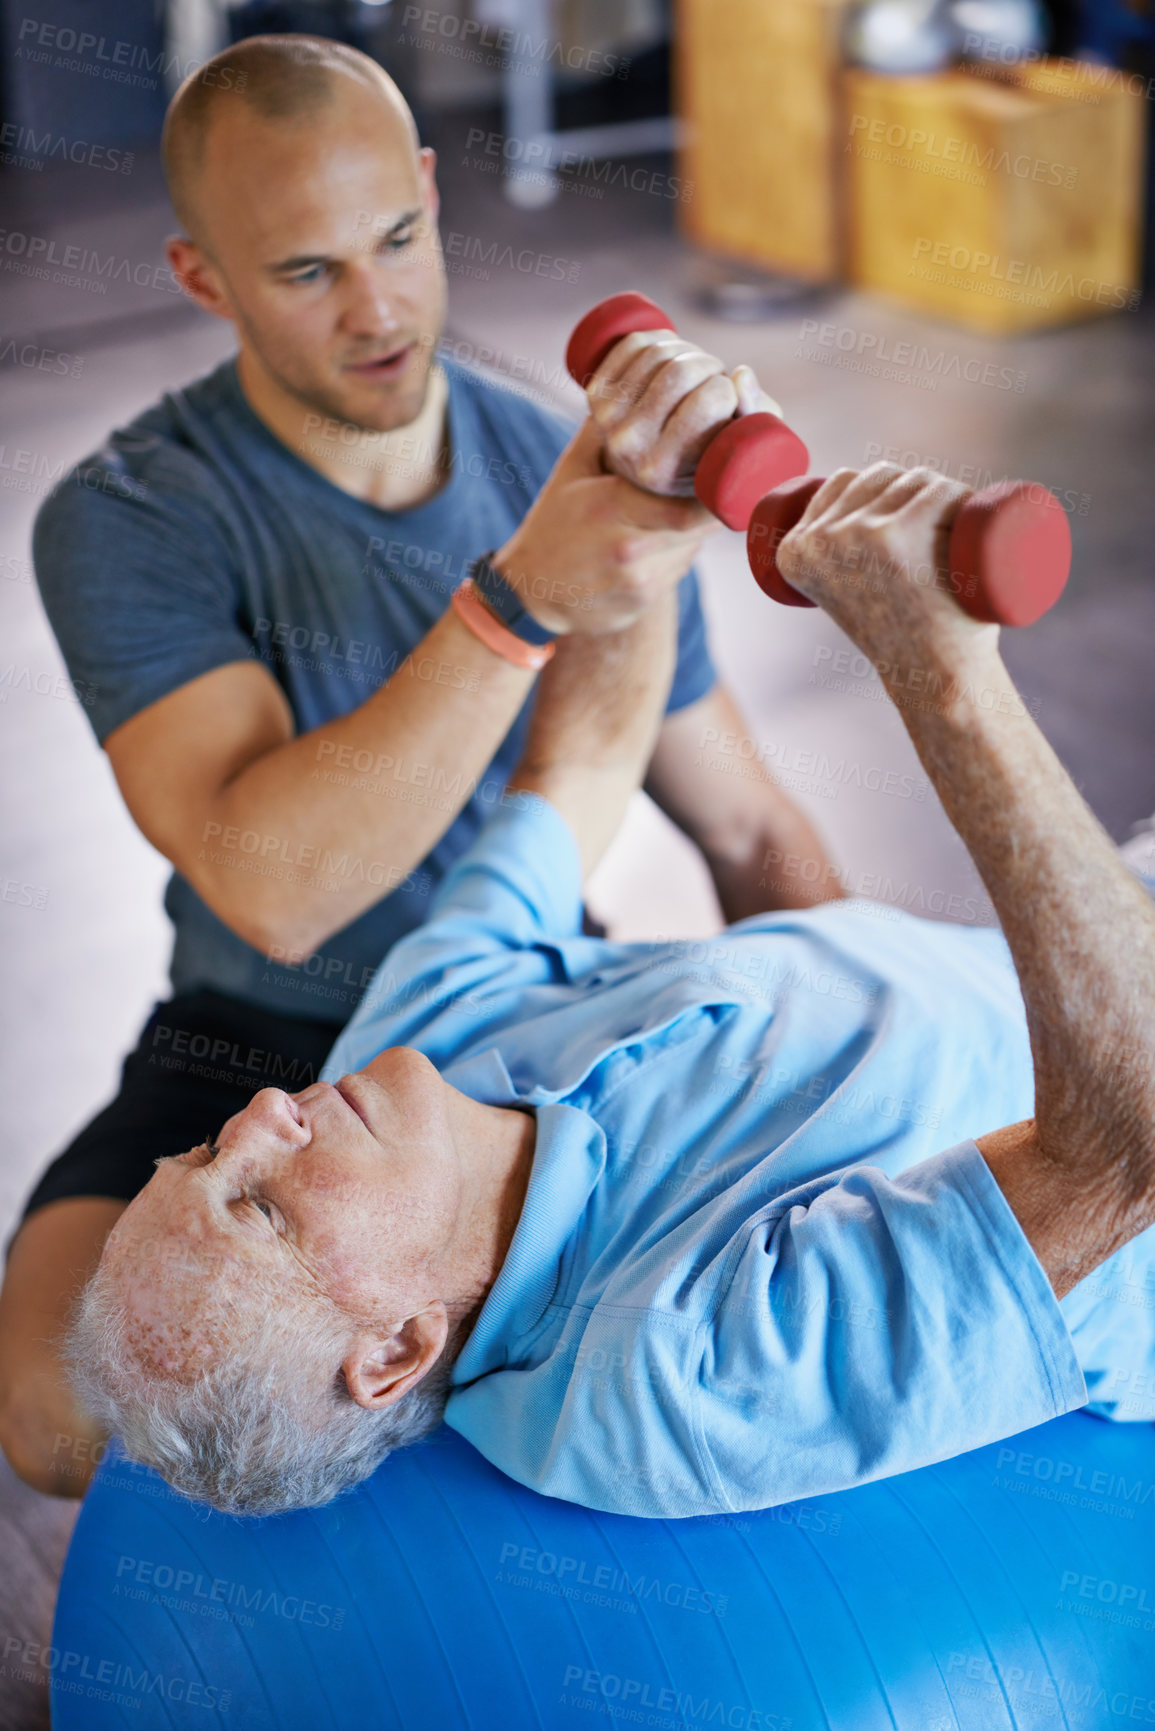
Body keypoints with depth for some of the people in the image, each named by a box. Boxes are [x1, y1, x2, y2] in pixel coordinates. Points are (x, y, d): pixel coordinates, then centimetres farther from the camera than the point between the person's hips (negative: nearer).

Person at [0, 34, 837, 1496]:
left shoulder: (575, 477, -2)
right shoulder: (126, 523, -15)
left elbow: (749, 830, 6)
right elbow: (271, 890, -31)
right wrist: (524, 600, -40)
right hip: (263, 1059, -2)